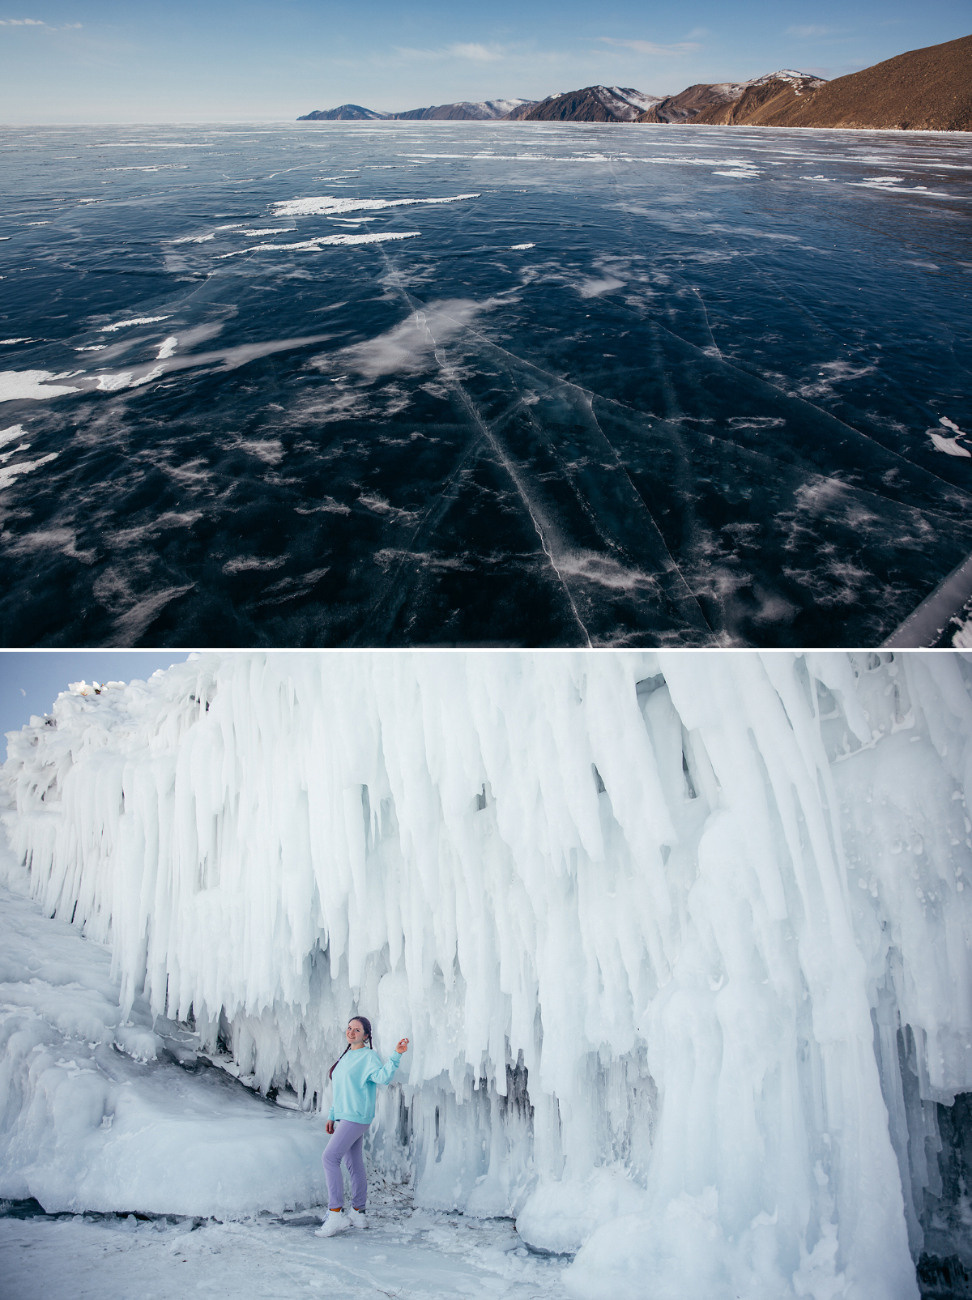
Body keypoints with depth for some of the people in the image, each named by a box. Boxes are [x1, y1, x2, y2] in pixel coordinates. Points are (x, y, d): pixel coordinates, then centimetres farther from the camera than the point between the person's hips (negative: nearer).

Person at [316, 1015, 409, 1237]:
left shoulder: (369, 1056, -11)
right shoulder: (346, 1056, 15)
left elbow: (383, 1076, -29)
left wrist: (397, 1055, -41)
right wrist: (332, 1116, 21)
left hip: (357, 1117, -8)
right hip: (345, 1117, 8)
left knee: (330, 1157, -15)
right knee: (354, 1164, 14)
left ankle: (335, 1214, -11)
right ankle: (357, 1214, 23)